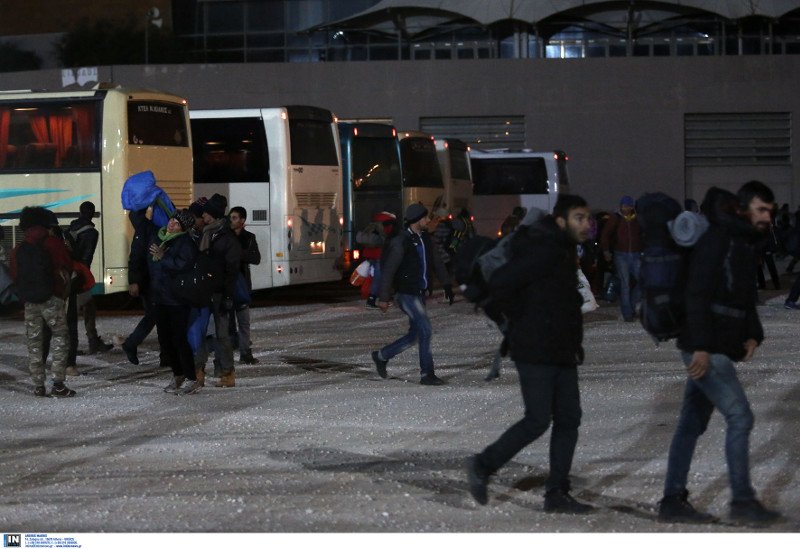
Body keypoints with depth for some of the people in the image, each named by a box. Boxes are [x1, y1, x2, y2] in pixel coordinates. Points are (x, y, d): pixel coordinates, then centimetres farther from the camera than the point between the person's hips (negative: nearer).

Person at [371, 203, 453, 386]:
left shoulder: (424, 238, 9)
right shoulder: (401, 242, -15)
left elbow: (436, 261, 20)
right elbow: (388, 270, -15)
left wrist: (446, 284, 16)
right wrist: (384, 298, -17)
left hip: (420, 294, 8)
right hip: (407, 294, -8)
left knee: (415, 335, 10)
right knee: (425, 330, -11)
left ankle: (381, 356, 25)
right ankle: (427, 374, -4)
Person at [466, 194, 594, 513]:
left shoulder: (564, 251, 15)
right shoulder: (544, 251, -17)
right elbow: (500, 283, -24)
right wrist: (522, 321, -12)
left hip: (562, 353, 10)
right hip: (535, 353, -10)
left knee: (568, 419, 7)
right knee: (538, 420, -8)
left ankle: (557, 494, 11)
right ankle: (483, 466, 9)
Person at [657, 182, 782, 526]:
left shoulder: (746, 245, 16)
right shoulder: (717, 240, -14)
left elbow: (746, 299, 23)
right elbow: (697, 296, -20)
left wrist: (752, 335, 6)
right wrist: (701, 347, -25)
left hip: (718, 350, 10)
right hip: (706, 351, -10)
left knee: (692, 423, 10)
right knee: (739, 417, -8)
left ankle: (673, 501, 14)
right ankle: (742, 501, -2)